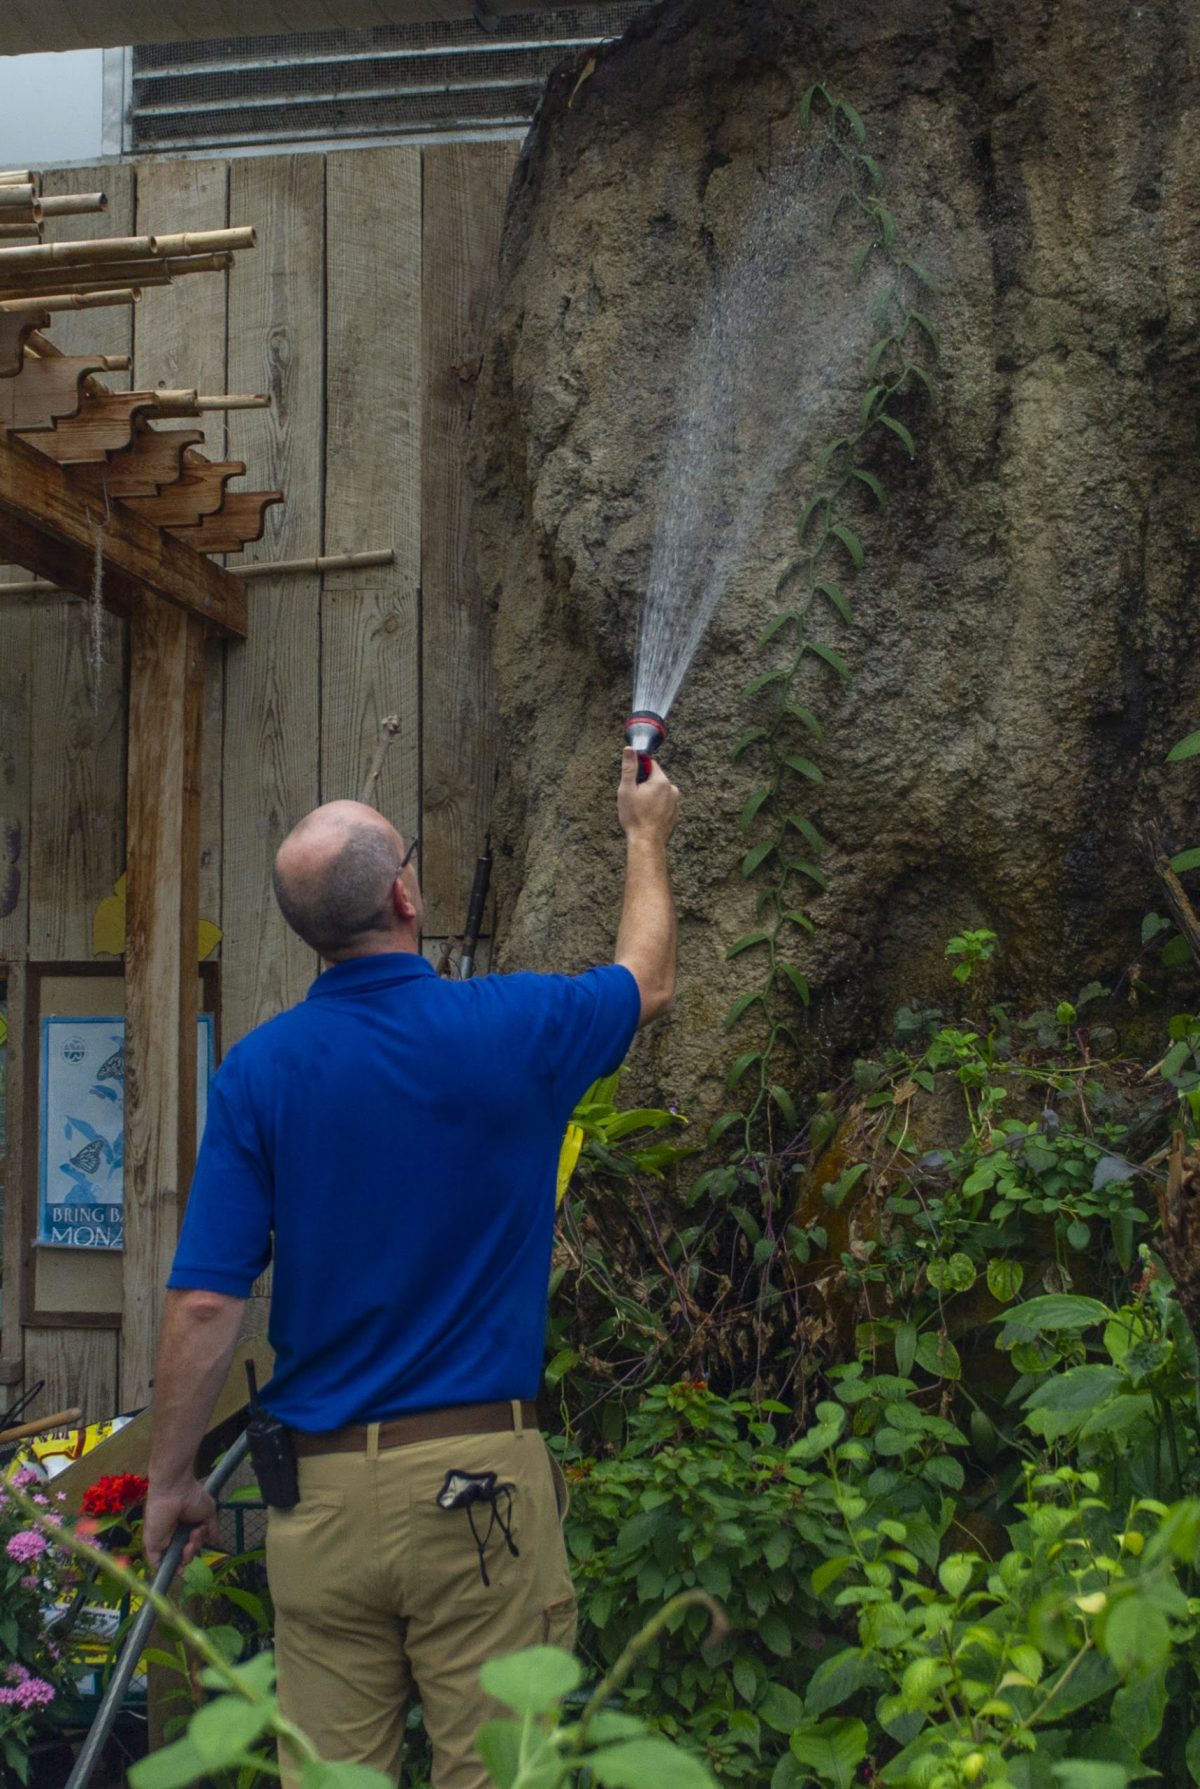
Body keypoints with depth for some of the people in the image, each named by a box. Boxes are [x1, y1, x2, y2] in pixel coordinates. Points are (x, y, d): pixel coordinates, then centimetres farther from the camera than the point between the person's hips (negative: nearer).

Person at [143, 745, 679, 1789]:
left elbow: (205, 1303, -5)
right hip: (480, 1476, -2)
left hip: (320, 1491, 2)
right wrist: (646, 837, 34)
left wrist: (171, 1480, 7)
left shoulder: (260, 1069, -3)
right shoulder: (508, 1032, -5)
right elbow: (649, 982, 17)